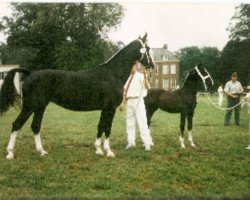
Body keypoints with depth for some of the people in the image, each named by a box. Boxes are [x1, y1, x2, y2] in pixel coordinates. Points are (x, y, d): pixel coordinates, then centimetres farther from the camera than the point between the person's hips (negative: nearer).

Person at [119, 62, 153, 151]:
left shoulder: (140, 76, -3)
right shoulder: (128, 78, 16)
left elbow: (147, 87, -19)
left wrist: (145, 75, -29)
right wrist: (123, 103, 16)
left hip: (138, 101, -7)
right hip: (129, 101, 7)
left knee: (142, 122, -10)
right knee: (129, 122, 11)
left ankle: (147, 143, -9)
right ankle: (131, 142, 21)